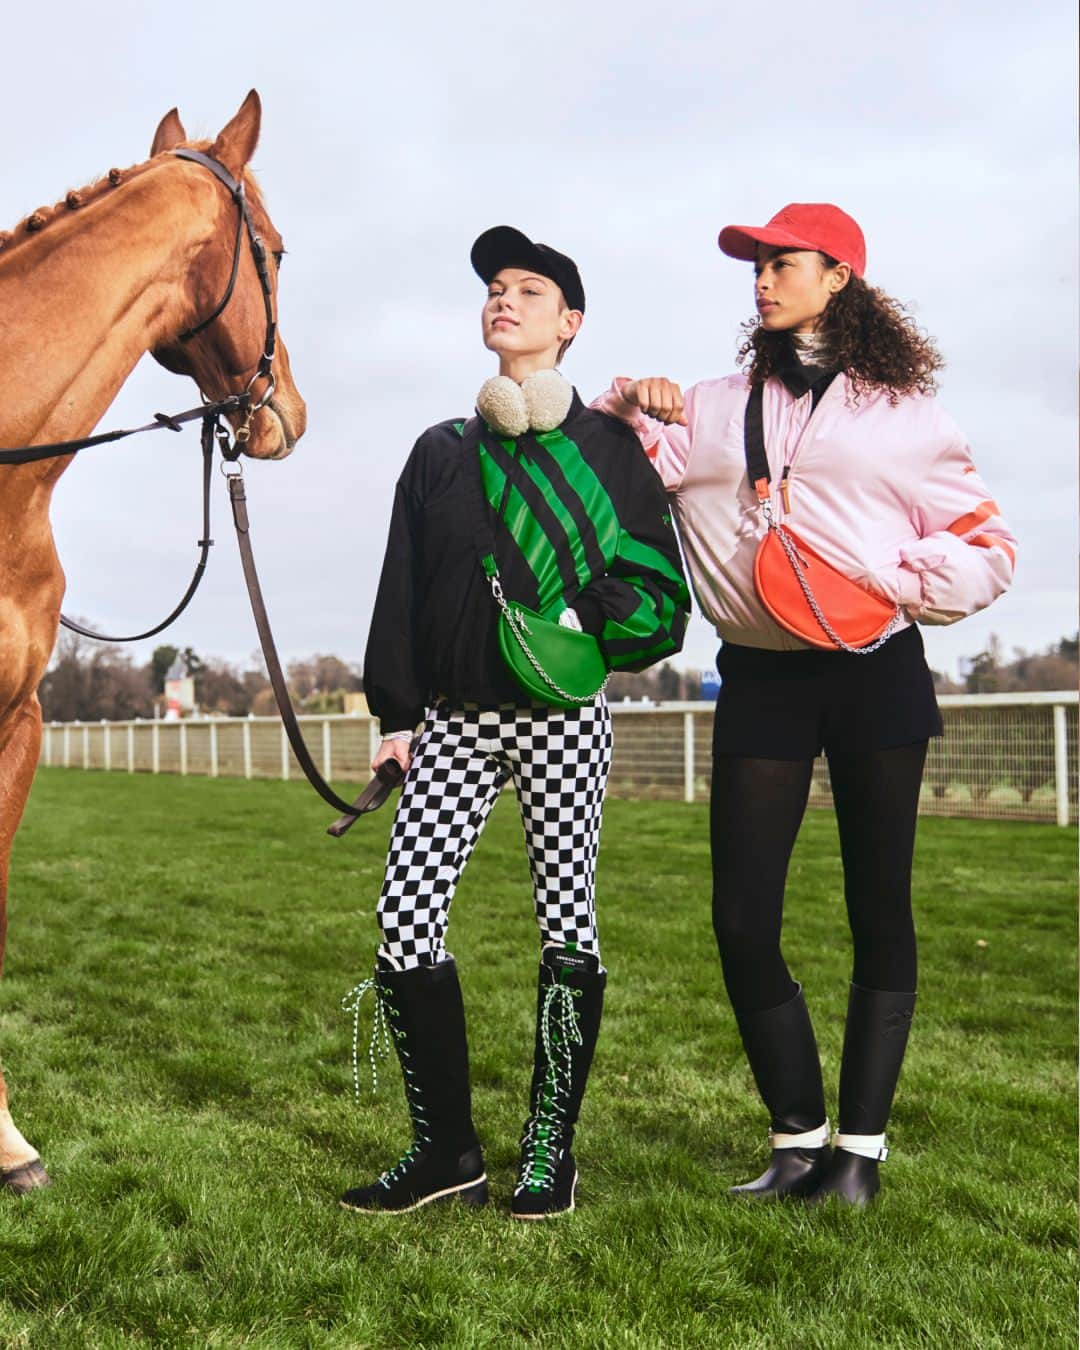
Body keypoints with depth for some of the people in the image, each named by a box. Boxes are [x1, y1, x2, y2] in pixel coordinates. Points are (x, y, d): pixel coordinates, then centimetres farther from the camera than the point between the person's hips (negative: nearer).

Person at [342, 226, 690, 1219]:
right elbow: (401, 590, 12)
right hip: (454, 719, 3)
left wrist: (591, 623, -16)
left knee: (567, 921, 0)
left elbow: (660, 590, 2)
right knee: (406, 911, -7)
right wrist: (394, 715, 6)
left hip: (563, 718, -3)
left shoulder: (607, 447, 6)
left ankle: (550, 1149, 13)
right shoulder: (441, 453, 15)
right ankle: (446, 1149, 5)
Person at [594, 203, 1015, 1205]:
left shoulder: (902, 411, 6)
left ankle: (860, 1145, 15)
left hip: (875, 673, -2)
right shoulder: (716, 409, 14)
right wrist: (633, 407, -6)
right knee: (742, 921, -2)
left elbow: (985, 547, 4)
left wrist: (899, 588, -13)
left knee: (879, 912, 3)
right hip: (761, 679, 2)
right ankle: (798, 1139, 15)